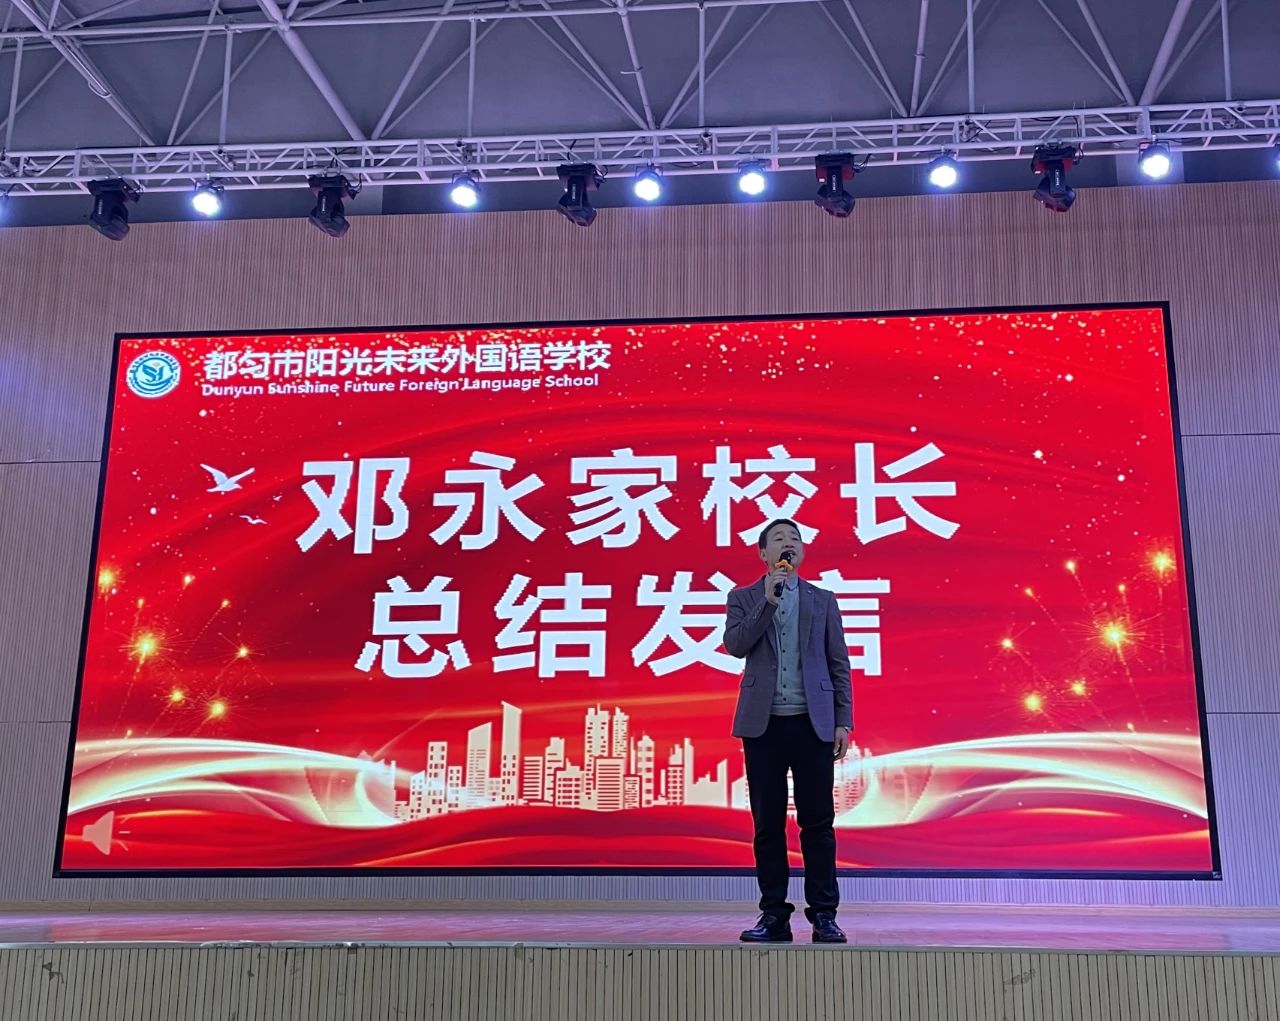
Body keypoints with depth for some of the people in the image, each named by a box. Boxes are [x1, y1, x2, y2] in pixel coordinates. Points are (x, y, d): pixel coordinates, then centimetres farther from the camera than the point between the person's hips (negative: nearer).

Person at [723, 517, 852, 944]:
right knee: (768, 824, 4)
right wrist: (768, 600, -11)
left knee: (818, 821, 0)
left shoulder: (822, 600, 12)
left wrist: (843, 721, 1)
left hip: (813, 722, 0)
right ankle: (774, 916, 11)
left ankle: (823, 915, 7)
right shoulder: (743, 598, 10)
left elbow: (839, 664, 9)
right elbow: (734, 645, -7)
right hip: (763, 722, 0)